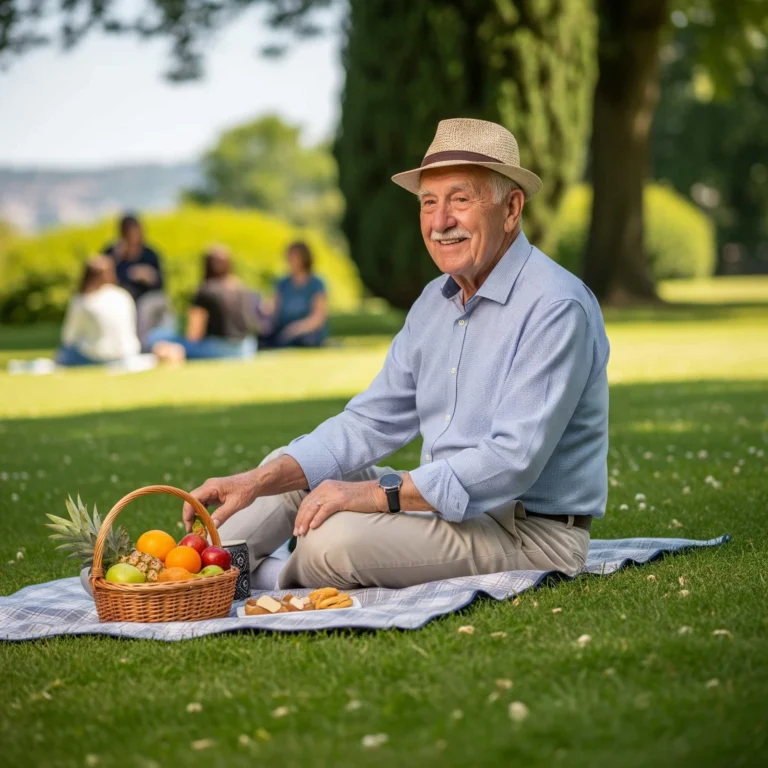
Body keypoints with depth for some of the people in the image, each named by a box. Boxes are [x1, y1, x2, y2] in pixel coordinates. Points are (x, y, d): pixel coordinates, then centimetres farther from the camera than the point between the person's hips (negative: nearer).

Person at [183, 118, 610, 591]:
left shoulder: (556, 308, -20)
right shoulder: (437, 301, 9)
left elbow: (513, 461, -27)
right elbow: (370, 423, 9)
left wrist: (374, 494, -25)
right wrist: (258, 482, -4)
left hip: (531, 532, -9)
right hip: (454, 509, 9)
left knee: (333, 540, -25)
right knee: (293, 472, 12)